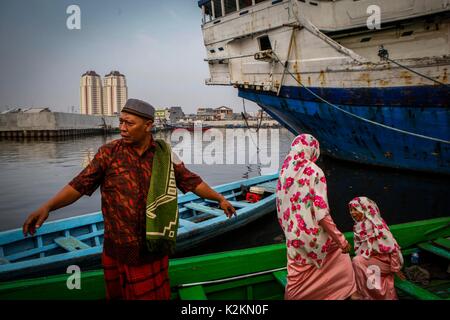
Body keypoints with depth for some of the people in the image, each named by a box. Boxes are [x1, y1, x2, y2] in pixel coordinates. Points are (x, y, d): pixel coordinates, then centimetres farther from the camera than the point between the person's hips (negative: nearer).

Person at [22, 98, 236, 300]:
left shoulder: (165, 154, -1)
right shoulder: (108, 153, -5)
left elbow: (191, 181, 8)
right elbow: (79, 185, -8)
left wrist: (219, 198, 12)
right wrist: (47, 207, -20)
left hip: (154, 249, 0)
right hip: (118, 250, 0)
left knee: (154, 295, 11)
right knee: (118, 295, 16)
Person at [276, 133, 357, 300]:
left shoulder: (285, 172, 4)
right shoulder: (313, 171, -13)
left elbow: (281, 208, 9)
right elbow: (321, 212, -19)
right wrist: (340, 239, -15)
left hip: (294, 237, 6)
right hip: (313, 234, -5)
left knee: (297, 279, 14)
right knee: (340, 262, 17)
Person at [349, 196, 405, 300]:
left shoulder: (377, 225, -19)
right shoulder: (358, 226, 2)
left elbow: (392, 246, -17)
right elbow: (358, 249, 9)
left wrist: (396, 268, -14)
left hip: (384, 260, -7)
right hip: (372, 259, 7)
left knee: (357, 261, -25)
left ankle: (363, 294, -15)